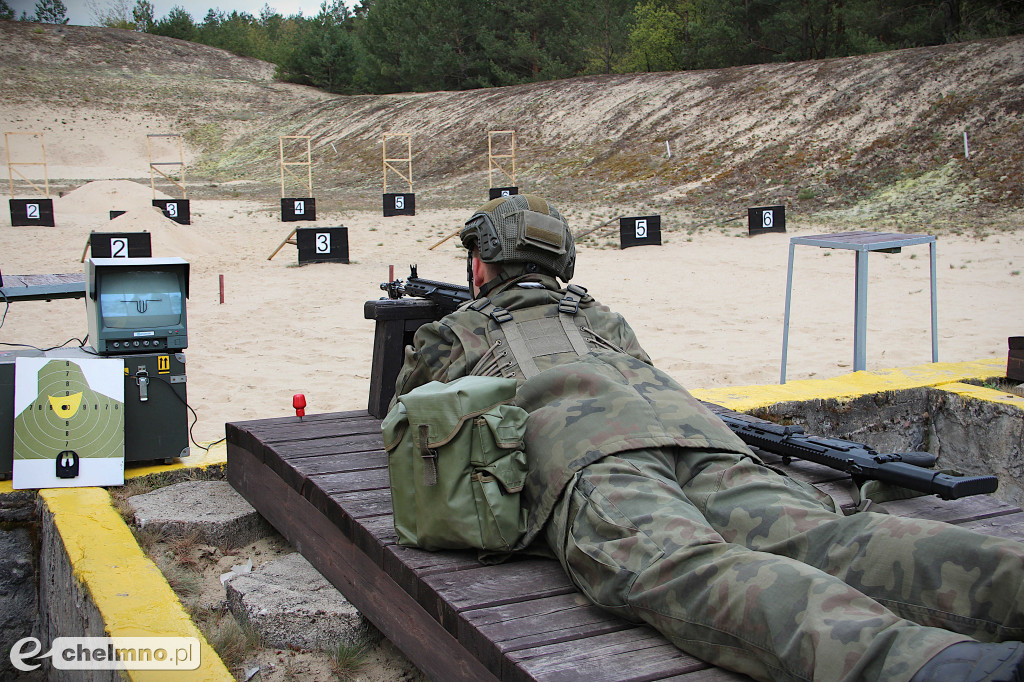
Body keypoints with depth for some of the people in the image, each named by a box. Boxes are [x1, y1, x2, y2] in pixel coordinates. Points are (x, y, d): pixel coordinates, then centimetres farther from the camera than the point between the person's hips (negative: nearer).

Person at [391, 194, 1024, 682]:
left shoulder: (449, 333, 34)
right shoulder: (604, 317, 43)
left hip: (579, 448, -5)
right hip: (690, 421, 5)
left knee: (686, 571, -31)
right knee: (816, 538, -18)